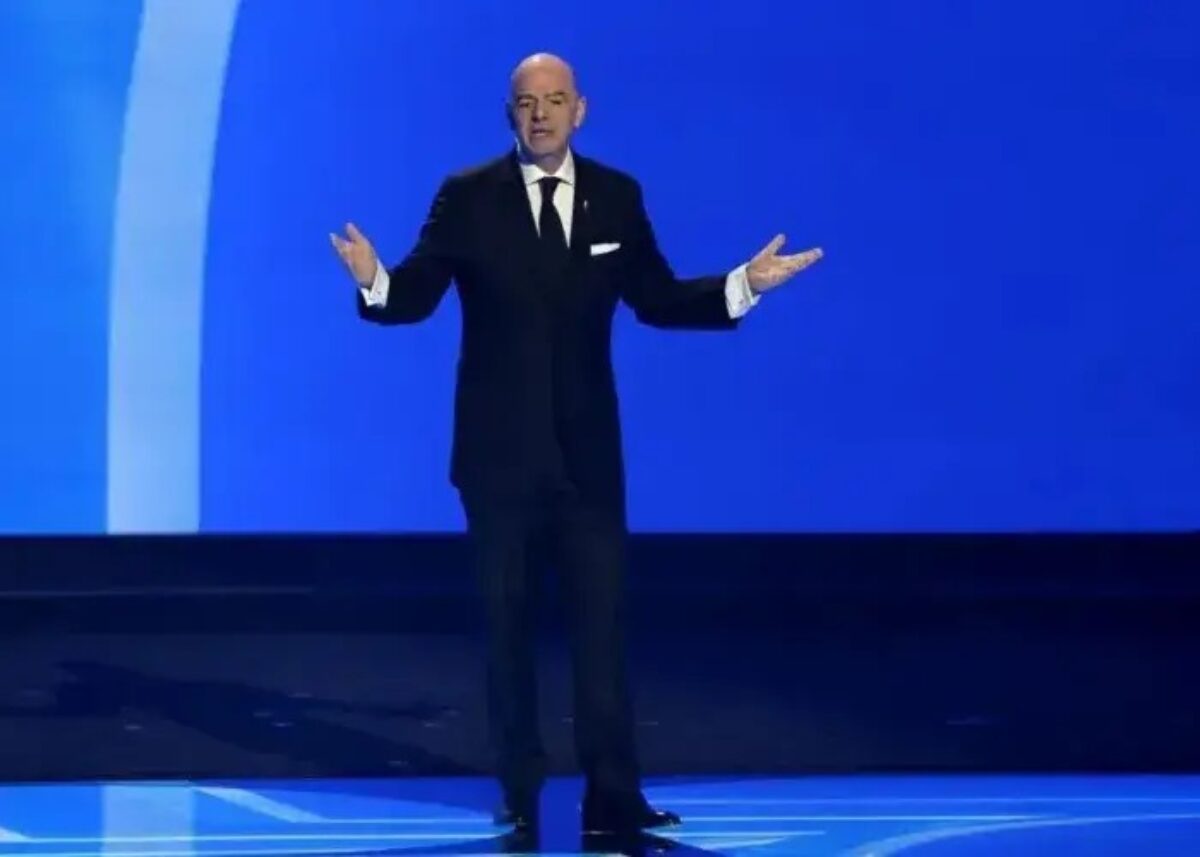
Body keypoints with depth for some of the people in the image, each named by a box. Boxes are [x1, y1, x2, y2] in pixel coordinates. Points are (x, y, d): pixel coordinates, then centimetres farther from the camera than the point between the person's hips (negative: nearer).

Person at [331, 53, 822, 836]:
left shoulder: (616, 196, 4)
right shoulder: (468, 197, -4)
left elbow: (657, 299, 8)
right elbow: (417, 296, -9)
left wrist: (743, 286, -5)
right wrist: (376, 282, -31)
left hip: (586, 447, 1)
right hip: (499, 448, -1)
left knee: (603, 617, -2)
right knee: (509, 620, 7)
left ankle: (614, 794, -1)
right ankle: (521, 791, 15)